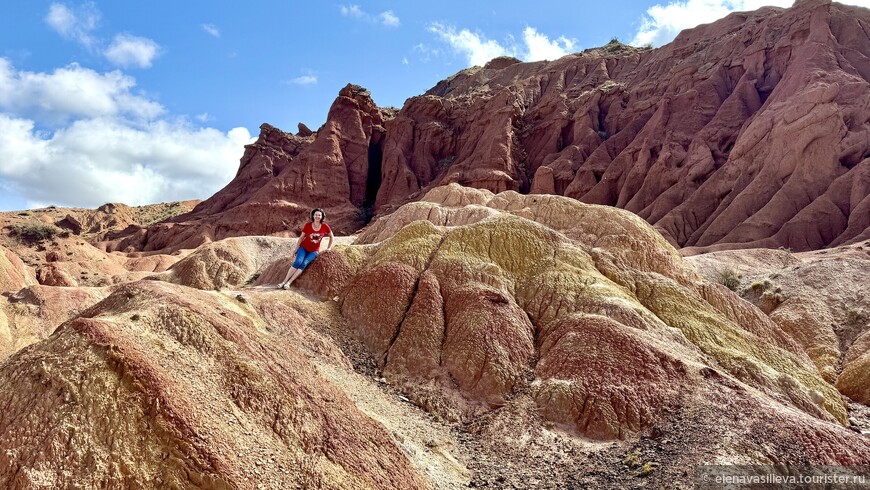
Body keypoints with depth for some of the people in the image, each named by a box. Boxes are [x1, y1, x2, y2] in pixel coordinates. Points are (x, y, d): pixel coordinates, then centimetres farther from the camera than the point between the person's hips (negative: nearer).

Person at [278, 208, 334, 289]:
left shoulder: (325, 227, -9)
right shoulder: (308, 225, -9)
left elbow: (332, 237, 7)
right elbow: (301, 237, 0)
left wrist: (328, 248, 4)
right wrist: (296, 250, 1)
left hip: (314, 251, 0)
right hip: (303, 248, 0)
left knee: (304, 264, -24)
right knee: (298, 262, -26)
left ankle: (289, 283, -25)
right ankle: (284, 281, -22)